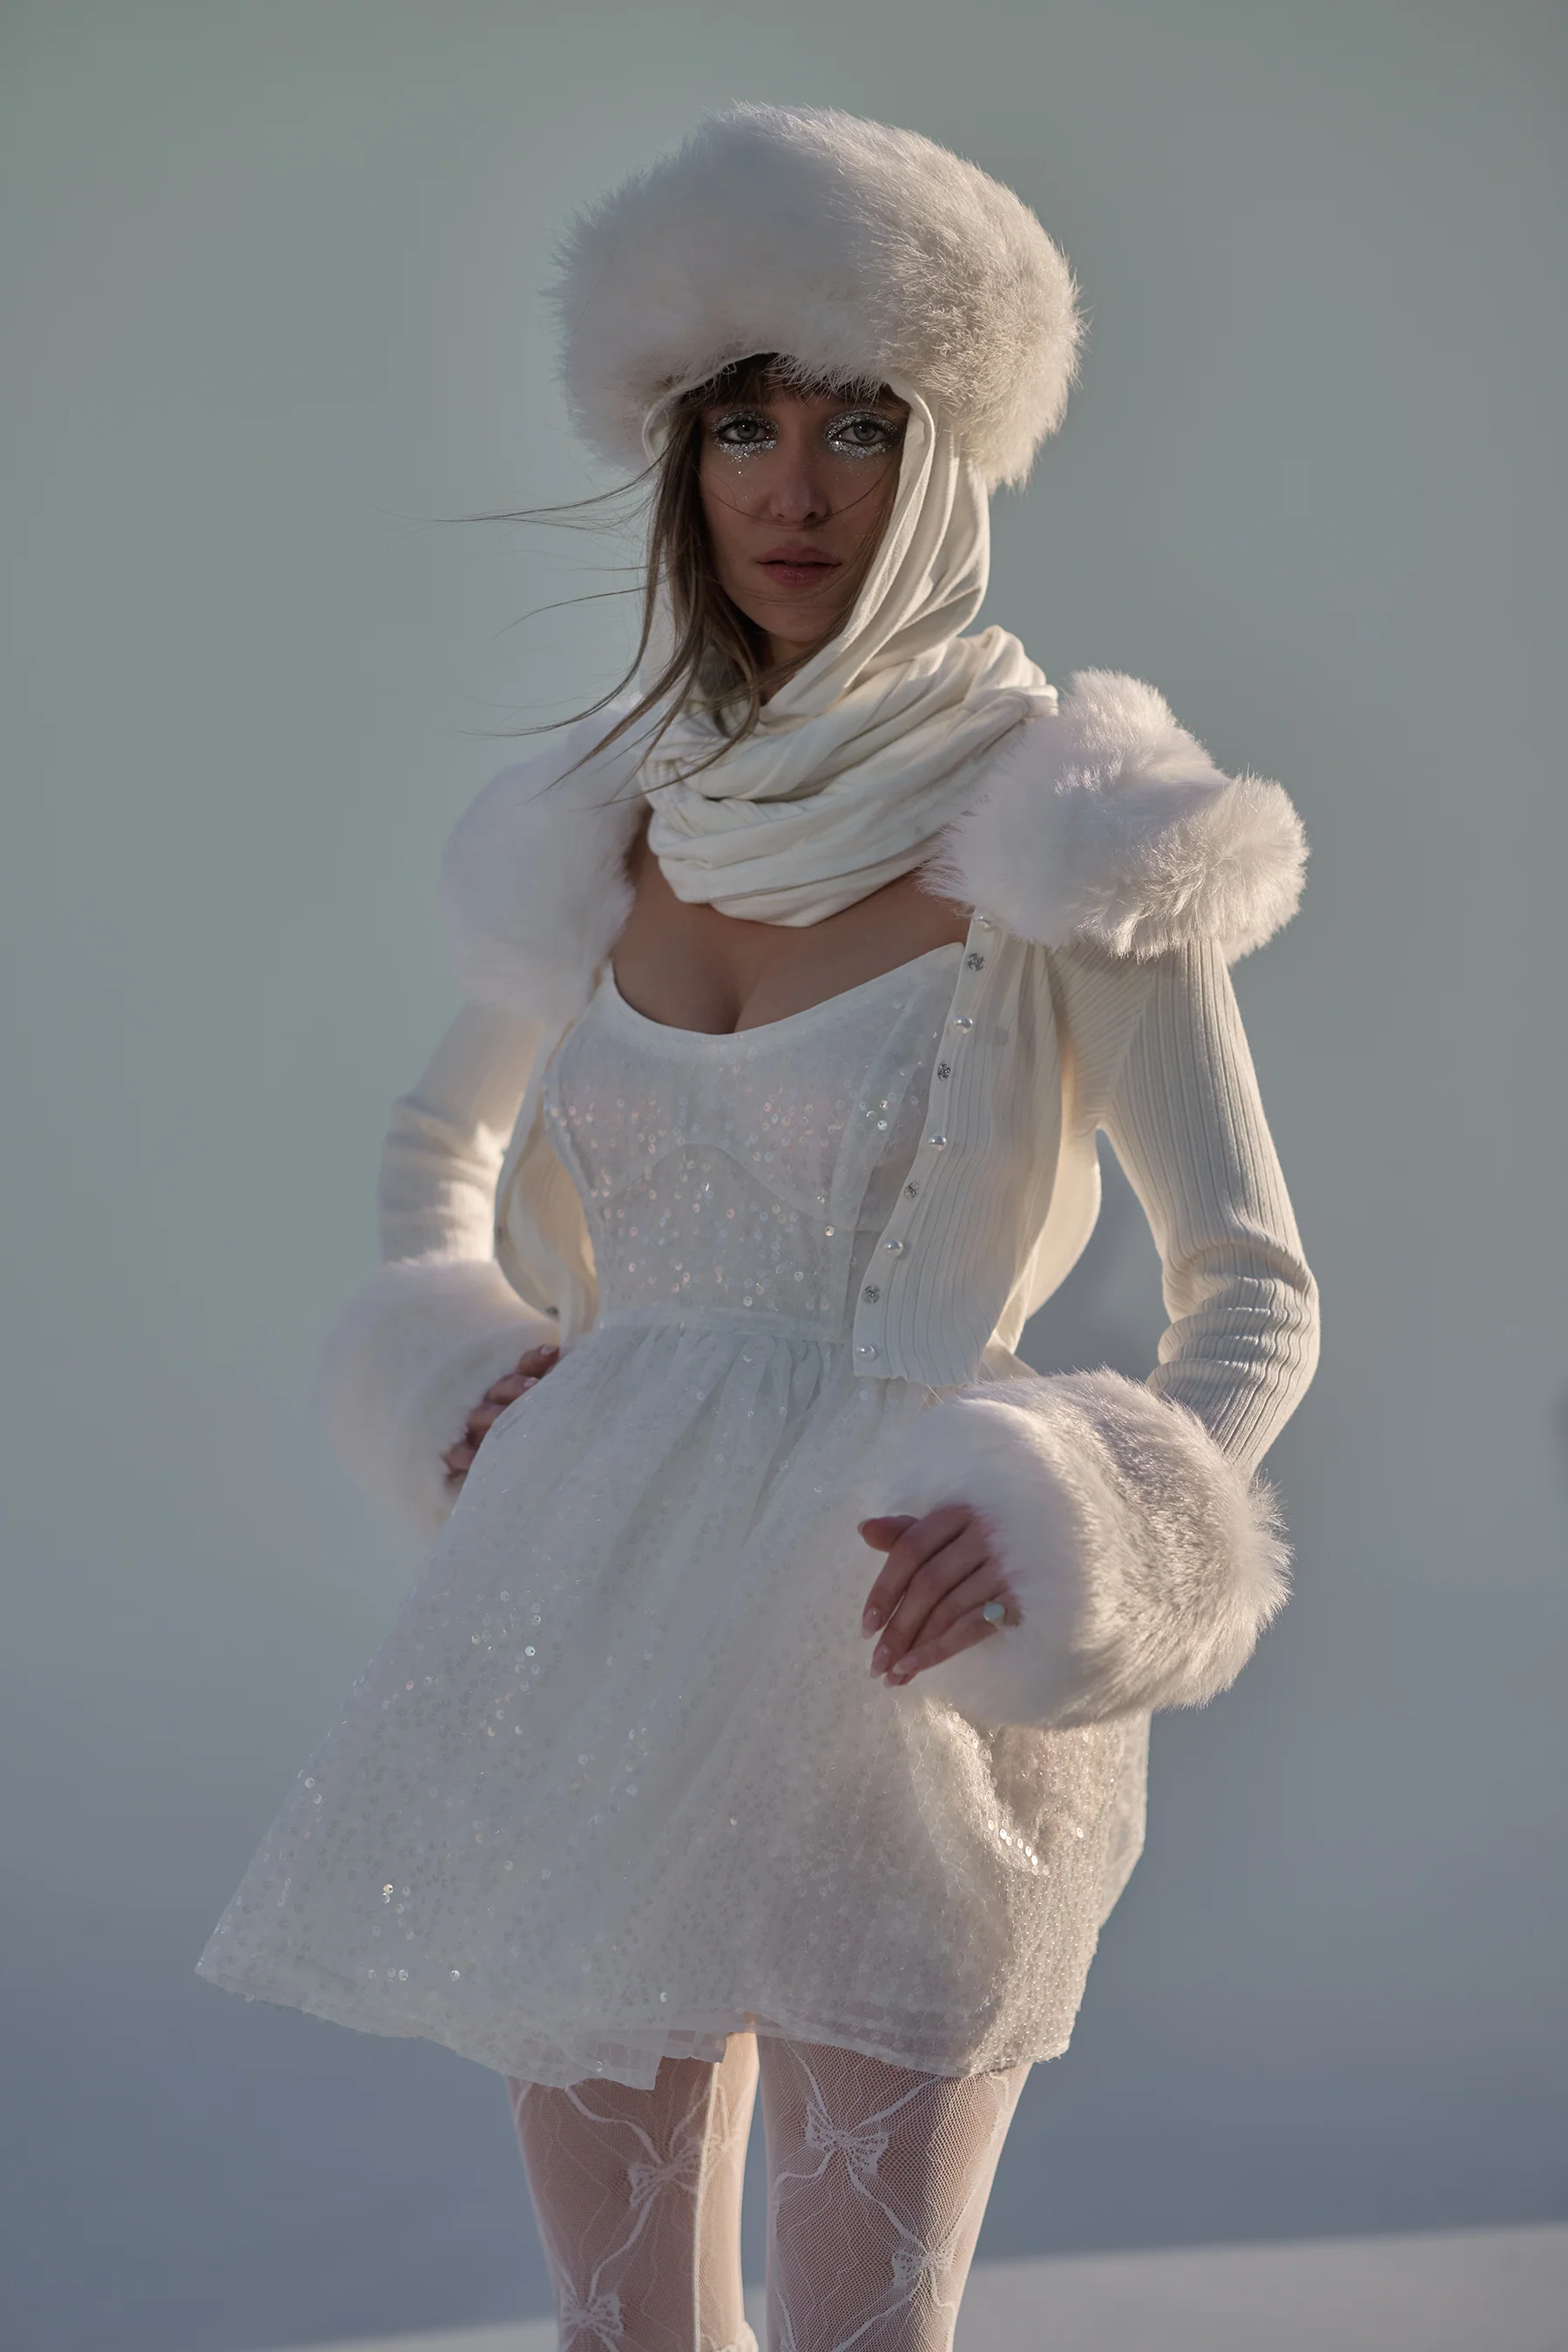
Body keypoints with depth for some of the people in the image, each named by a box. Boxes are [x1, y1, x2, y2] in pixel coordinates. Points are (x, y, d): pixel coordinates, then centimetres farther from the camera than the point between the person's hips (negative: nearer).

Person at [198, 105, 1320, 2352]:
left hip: (889, 1653, -4)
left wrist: (1069, 1524, -19)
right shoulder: (605, 823, 9)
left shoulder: (1067, 838, -5)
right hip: (603, 1648, 5)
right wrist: (464, 1358, 8)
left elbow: (1258, 1287, -2)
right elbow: (443, 1138, 27)